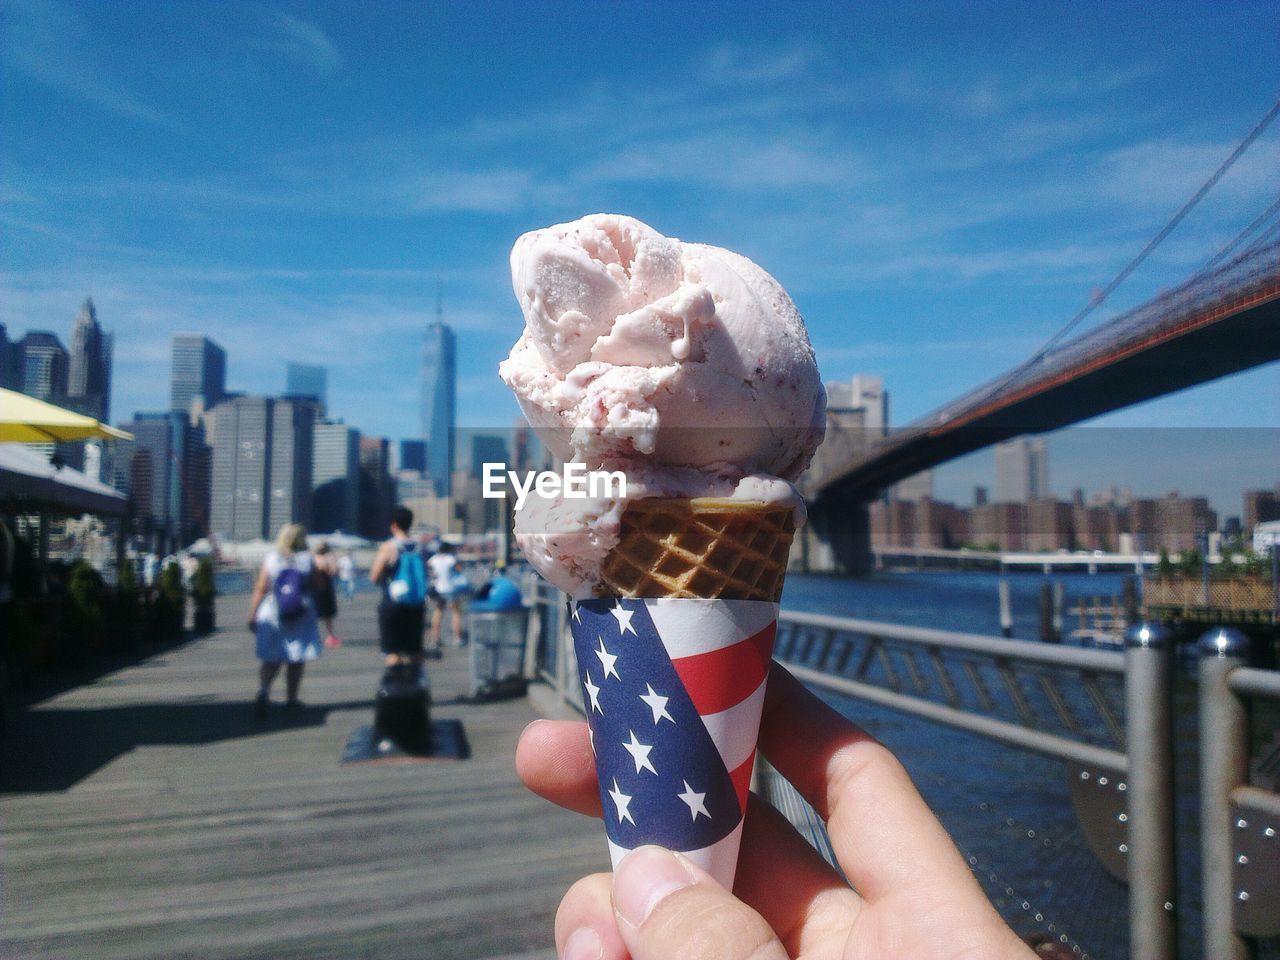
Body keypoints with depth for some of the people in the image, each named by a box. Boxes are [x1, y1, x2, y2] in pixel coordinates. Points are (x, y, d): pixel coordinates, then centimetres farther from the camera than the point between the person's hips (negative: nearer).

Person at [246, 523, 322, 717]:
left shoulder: (270, 559, -3)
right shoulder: (307, 560, -5)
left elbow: (260, 589, -5)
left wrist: (252, 615, -1)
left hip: (272, 614, 1)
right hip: (301, 617, -1)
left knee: (271, 660, 8)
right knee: (296, 660, 10)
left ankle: (263, 690, -14)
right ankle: (291, 698, 15)